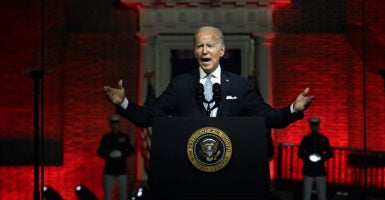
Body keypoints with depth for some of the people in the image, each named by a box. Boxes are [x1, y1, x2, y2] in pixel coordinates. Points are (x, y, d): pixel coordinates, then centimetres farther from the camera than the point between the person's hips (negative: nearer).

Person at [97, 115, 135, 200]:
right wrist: (109, 155, -10)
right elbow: (99, 152, 10)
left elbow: (132, 151, 7)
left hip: (122, 170, 0)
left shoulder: (125, 137, 5)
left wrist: (122, 154, -12)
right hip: (109, 170, 0)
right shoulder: (106, 137, 7)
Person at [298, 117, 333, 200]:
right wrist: (306, 158, -11)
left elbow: (329, 153, 8)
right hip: (308, 170, 0)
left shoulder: (323, 139, 6)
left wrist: (322, 158, -10)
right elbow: (300, 153, 8)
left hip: (320, 170, 0)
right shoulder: (305, 139, 6)